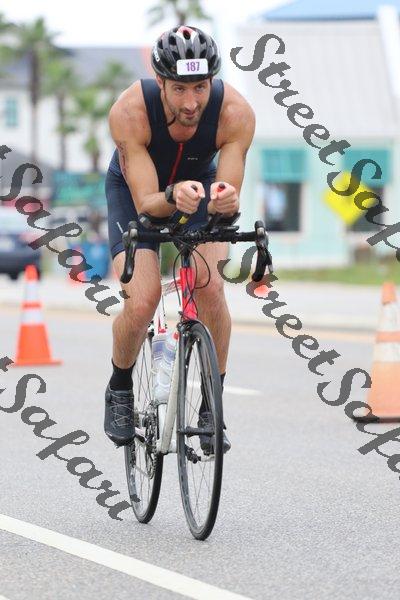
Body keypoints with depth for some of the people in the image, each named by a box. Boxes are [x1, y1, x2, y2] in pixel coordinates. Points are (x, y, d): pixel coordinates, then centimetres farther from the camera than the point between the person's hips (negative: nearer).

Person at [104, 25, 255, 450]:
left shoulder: (236, 114, -33)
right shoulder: (129, 112, -37)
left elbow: (228, 197, -31)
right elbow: (146, 203, -35)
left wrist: (224, 200, -54)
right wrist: (174, 196, -56)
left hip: (199, 182, 1)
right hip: (136, 190, -1)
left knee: (210, 288, -23)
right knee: (142, 301, -21)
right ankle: (119, 390, 8)